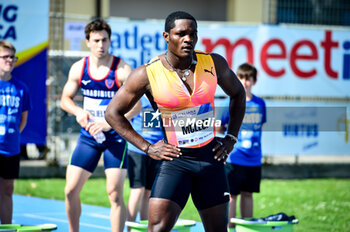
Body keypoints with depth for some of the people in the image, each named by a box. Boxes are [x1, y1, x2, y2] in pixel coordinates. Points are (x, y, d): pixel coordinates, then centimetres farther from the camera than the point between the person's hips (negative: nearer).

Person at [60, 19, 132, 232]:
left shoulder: (123, 70, -12)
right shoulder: (79, 68, 1)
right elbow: (65, 99, 11)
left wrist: (110, 123, -24)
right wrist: (78, 111, -10)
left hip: (115, 137, -4)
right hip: (88, 135, 4)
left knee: (115, 193, -9)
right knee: (71, 190, 1)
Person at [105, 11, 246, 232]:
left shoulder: (214, 64, -2)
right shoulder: (147, 73, -11)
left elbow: (238, 93, 18)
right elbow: (113, 112, -1)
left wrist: (231, 139, 9)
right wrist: (147, 148, -7)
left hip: (210, 156, 4)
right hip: (174, 159, -3)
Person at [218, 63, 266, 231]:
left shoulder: (260, 104, 6)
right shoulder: (231, 103, -6)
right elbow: (219, 128, 0)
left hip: (254, 159, 4)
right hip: (234, 159, -4)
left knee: (248, 194, 12)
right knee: (231, 195, -2)